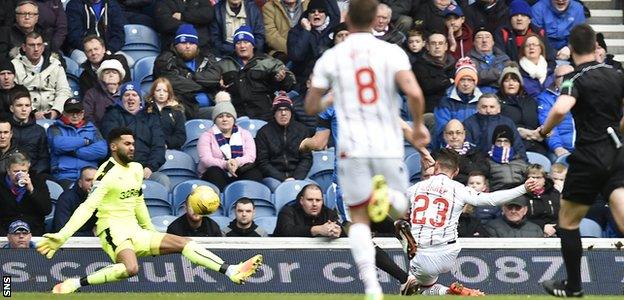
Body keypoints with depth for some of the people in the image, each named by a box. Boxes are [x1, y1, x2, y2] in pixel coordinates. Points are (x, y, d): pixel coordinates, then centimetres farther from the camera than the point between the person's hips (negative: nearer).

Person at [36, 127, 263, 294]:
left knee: (184, 243, 1)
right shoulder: (108, 172, -11)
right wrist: (61, 236, -26)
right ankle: (73, 284, -34)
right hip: (113, 229, -8)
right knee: (130, 268, -36)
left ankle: (231, 272, -1)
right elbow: (88, 207, -18)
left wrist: (151, 230, 32)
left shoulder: (136, 169, 13)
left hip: (135, 231, 8)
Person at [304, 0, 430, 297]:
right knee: (399, 207, 20)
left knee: (359, 219, 10)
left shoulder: (330, 58, 1)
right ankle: (388, 194, -18)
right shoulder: (392, 52, -2)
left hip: (351, 148, 0)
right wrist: (418, 125, 2)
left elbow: (310, 106, 6)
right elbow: (414, 93, -16)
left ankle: (371, 286, -9)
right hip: (388, 146, 0)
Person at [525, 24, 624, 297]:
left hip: (589, 157, -5)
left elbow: (560, 109, -28)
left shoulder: (576, 79, -9)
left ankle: (573, 287, 23)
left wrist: (543, 131, -11)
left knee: (568, 222, 14)